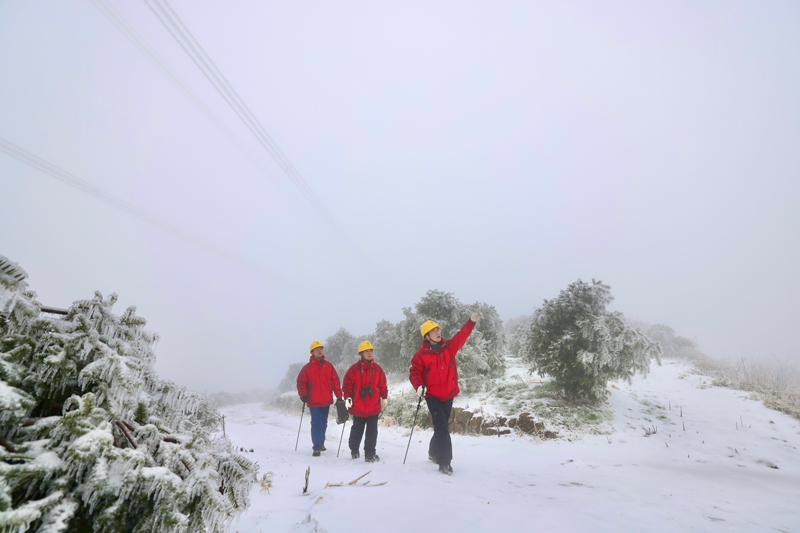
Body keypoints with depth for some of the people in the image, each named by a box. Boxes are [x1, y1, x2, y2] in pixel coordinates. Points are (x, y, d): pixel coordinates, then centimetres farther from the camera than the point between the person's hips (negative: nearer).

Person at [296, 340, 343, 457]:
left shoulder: (328, 366, 3)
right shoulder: (307, 368, -6)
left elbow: (335, 381, 7)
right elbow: (301, 383, -1)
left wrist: (339, 396, 2)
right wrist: (303, 395, -17)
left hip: (326, 401, 4)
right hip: (313, 402, -3)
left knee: (323, 423, 16)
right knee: (316, 423, -9)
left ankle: (321, 443, 35)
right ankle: (317, 447, 1)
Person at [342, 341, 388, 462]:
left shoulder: (377, 369, 2)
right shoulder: (354, 369, -5)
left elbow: (382, 385, 12)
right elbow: (347, 384, 1)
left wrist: (385, 397, 11)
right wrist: (347, 397, -8)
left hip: (374, 407, 1)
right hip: (358, 407, -1)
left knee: (372, 431, 0)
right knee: (357, 430, 14)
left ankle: (370, 454, 8)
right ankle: (354, 450, 36)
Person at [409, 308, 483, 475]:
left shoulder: (449, 347, 1)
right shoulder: (421, 354, -6)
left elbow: (462, 335, -9)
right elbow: (414, 372, -2)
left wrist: (472, 320, -22)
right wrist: (419, 386, -20)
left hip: (448, 395, 4)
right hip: (432, 396, -4)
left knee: (442, 427, 17)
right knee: (442, 429, -10)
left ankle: (433, 452, 40)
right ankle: (444, 462, 1)